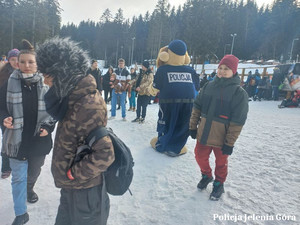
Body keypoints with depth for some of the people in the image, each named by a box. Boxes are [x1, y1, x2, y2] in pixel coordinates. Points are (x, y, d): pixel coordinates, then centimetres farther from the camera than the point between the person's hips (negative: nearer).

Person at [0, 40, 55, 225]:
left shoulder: (46, 83, -5)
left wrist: (48, 126, -9)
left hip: (39, 138, 1)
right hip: (17, 138, -1)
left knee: (34, 170, 22)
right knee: (18, 177, 6)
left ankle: (29, 188, 56)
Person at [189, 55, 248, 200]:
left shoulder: (239, 93, -13)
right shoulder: (209, 86, 1)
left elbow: (237, 122, -14)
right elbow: (197, 108, 7)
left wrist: (230, 143, -14)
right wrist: (193, 126, 6)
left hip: (221, 138, -4)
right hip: (203, 134, 4)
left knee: (221, 163, 15)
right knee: (200, 157, 17)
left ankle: (219, 184, 41)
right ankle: (206, 176, 46)